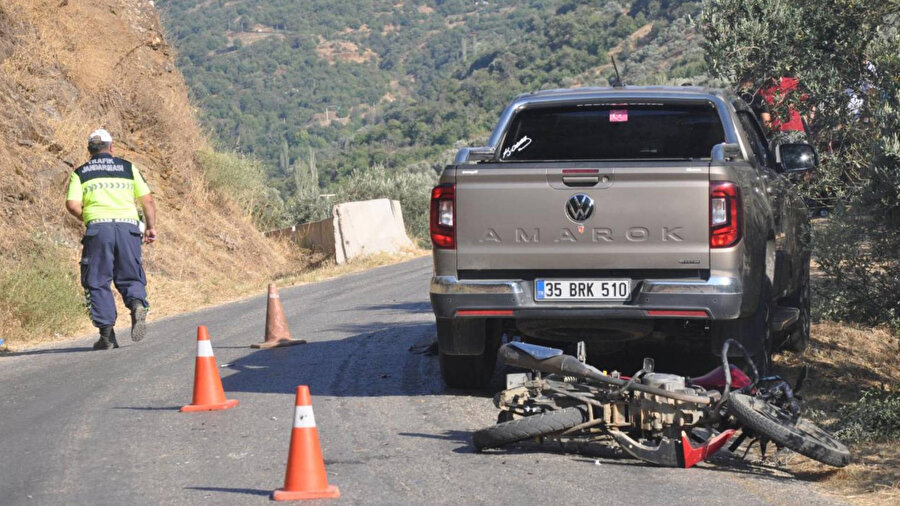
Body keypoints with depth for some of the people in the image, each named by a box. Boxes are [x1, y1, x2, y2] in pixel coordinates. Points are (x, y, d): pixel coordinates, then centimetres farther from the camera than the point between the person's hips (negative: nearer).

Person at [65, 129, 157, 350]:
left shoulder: (80, 173, 13)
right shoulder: (128, 167, 17)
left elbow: (72, 205, -1)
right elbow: (147, 200, 10)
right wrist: (151, 227, 16)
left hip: (98, 227, -1)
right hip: (128, 226, 1)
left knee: (97, 282, 6)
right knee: (130, 277, 11)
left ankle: (107, 333, -3)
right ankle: (138, 304, -22)